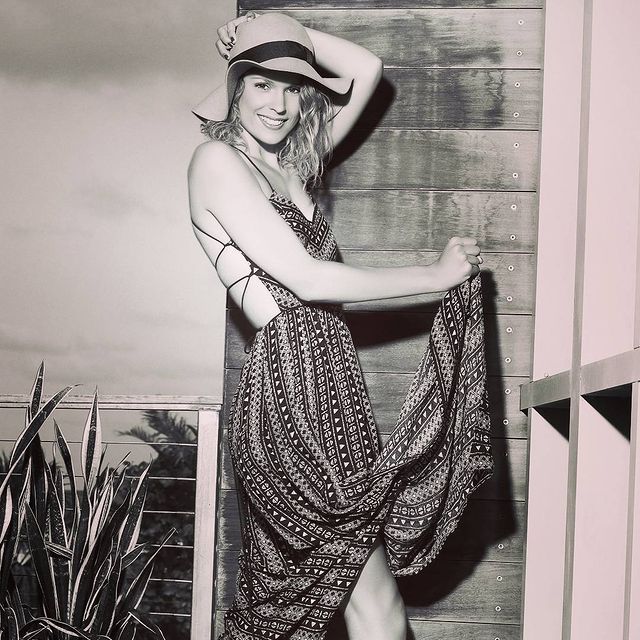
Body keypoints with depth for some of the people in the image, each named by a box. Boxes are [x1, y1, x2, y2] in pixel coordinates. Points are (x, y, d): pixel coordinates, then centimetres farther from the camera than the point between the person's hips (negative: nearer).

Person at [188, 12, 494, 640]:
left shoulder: (286, 163, 17)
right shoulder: (217, 159, -6)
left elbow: (367, 68, 23)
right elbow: (307, 279, -14)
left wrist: (275, 28, 13)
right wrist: (438, 274, -6)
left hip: (329, 380, 8)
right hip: (290, 382, -8)